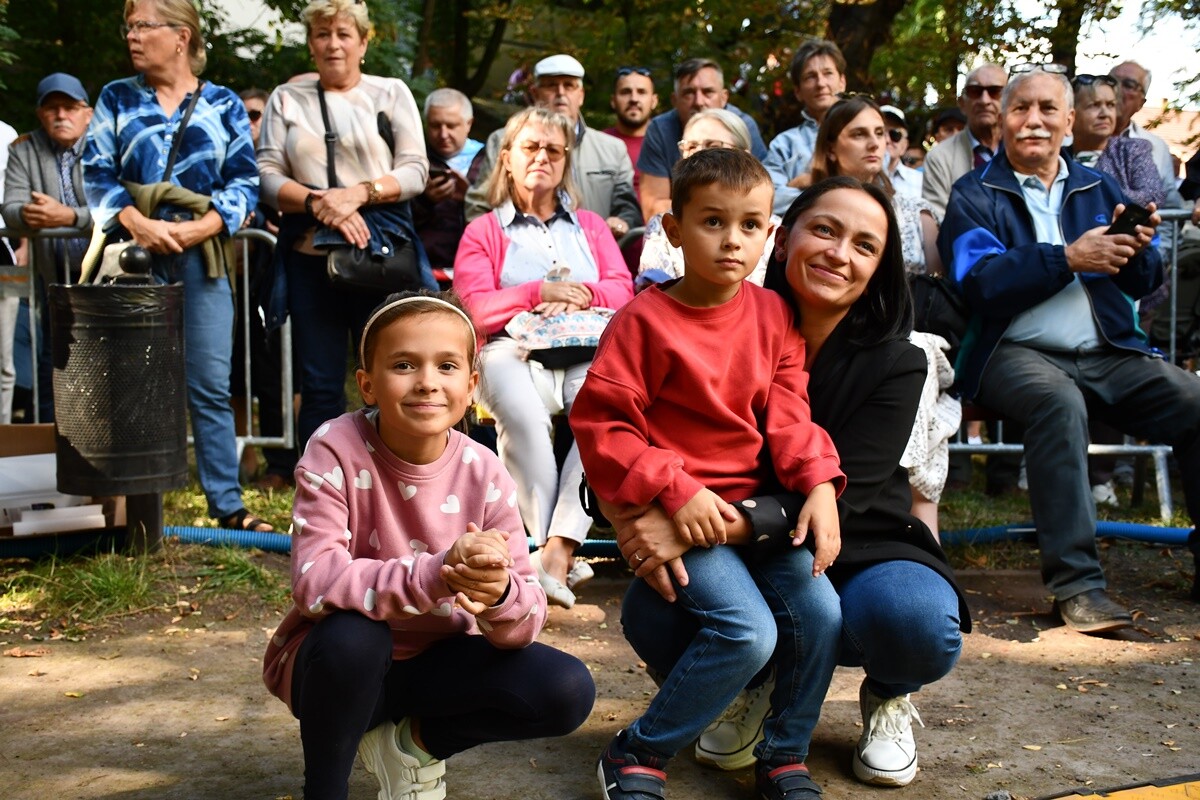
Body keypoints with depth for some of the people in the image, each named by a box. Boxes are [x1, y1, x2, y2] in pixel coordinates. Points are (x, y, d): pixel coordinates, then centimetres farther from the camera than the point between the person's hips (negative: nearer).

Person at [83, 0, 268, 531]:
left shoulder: (224, 105, 9)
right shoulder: (115, 99, 12)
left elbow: (245, 183, 3)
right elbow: (96, 173, 4)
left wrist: (200, 228, -11)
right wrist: (138, 223, -12)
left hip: (201, 256, -1)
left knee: (211, 384, -2)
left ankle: (227, 503, 4)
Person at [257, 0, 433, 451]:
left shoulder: (391, 92, 11)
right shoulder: (286, 99, 14)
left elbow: (415, 169, 2)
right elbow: (267, 174, 5)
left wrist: (360, 193, -14)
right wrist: (317, 203, -13)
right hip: (310, 256, 1)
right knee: (319, 387, 3)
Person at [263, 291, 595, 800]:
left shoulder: (484, 475, -14)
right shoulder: (336, 450, -21)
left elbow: (527, 623, -16)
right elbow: (314, 581, -33)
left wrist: (499, 593, -41)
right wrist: (435, 575, -46)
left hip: (435, 661, 3)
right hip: (343, 663, -3)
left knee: (568, 692, -17)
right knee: (351, 636, -36)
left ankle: (413, 741, 8)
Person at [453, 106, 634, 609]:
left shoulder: (591, 227, 30)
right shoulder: (483, 232, 22)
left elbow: (622, 291, 14)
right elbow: (474, 307, 5)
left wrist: (579, 295, -7)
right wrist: (539, 293, -7)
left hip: (586, 348, 2)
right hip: (514, 348, -1)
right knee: (523, 414, -38)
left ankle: (557, 551, -39)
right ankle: (553, 550, -34)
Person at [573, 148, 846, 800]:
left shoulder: (772, 314, 6)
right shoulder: (645, 320, -10)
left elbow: (787, 412, 5)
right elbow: (598, 423, -12)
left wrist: (820, 484, -12)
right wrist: (676, 490, -19)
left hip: (753, 502, 6)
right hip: (675, 512, -6)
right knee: (748, 630, -21)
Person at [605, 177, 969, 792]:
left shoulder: (895, 365, -11)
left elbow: (835, 499, -23)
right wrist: (632, 519, -34)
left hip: (860, 555, 0)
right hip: (747, 560, 1)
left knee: (920, 624, -35)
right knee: (651, 615, -30)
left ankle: (888, 697, 6)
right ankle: (753, 693, 6)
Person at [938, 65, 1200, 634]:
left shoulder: (1099, 190, 21)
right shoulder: (974, 196, 7)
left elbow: (1143, 285, 15)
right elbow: (980, 283, -11)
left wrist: (1137, 249, -8)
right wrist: (1068, 259, -16)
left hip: (1109, 353, 5)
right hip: (1017, 352, -4)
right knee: (1059, 401, -37)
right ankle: (1076, 583, -32)